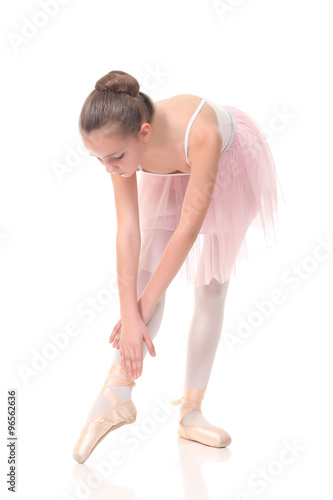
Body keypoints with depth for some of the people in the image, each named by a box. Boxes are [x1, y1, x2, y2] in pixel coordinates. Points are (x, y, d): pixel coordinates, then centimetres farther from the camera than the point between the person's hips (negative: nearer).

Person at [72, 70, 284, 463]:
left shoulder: (199, 135, -45)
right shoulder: (121, 143, -31)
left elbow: (188, 227, -40)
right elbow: (128, 231, -33)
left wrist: (143, 306, -36)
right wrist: (129, 315, -37)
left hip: (229, 163, -3)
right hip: (171, 176, 3)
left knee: (212, 285, -4)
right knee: (148, 262, -18)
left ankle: (190, 412, 3)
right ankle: (118, 392, -22)